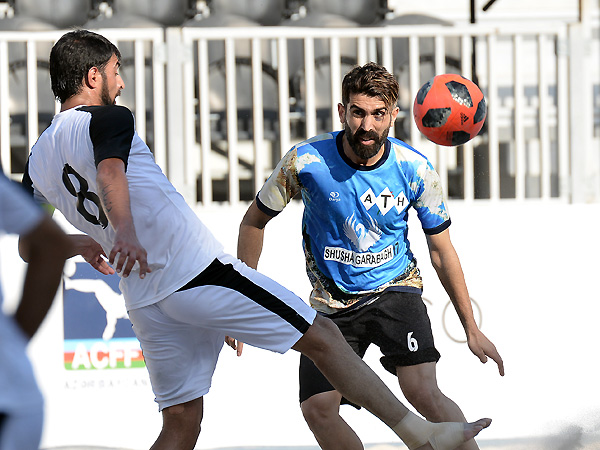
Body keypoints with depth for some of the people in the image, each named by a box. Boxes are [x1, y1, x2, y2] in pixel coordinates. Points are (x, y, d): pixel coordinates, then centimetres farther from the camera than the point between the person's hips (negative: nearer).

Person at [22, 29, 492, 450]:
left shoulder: (38, 159, 14)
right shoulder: (108, 118, -7)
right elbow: (110, 173, -28)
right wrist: (125, 233, -45)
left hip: (145, 302, 7)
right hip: (197, 272, -7)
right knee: (322, 336, 1)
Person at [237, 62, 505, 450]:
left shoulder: (415, 170, -13)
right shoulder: (307, 161, -16)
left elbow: (442, 251, 0)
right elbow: (255, 221, 0)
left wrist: (472, 330, 1)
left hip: (395, 290, -1)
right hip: (333, 302, 1)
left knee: (423, 392, -24)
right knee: (318, 409, -13)